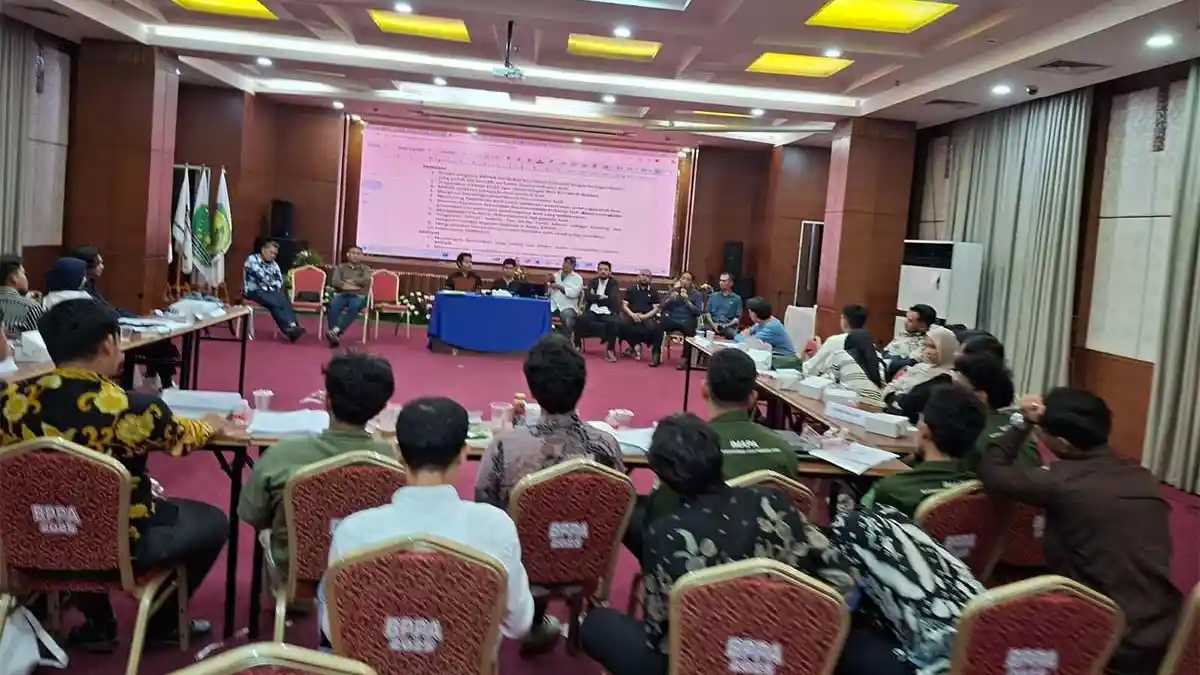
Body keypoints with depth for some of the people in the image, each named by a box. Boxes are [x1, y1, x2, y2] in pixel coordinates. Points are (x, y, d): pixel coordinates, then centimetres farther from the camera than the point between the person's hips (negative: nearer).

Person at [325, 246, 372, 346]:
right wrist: (345, 286, -13)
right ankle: (335, 334, -40)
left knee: (355, 306, -38)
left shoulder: (365, 269, 16)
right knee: (333, 305, -34)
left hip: (358, 296, -1)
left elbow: (366, 281, -5)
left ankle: (335, 331, -47)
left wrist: (350, 281, -1)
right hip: (341, 294, 1)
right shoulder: (340, 267, 18)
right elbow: (334, 281, 1)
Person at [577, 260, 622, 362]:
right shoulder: (592, 282, 15)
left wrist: (596, 297, -1)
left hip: (607, 312, -2)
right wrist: (602, 297, -6)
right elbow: (587, 297, 0)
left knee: (612, 323, -34)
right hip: (593, 311, 2)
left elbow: (613, 299, -8)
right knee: (581, 319, -30)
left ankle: (610, 349, -17)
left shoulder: (614, 283, 7)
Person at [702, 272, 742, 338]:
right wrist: (713, 324, -6)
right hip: (712, 325, 2)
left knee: (731, 333, -36)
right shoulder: (713, 296, 19)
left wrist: (727, 325, -11)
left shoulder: (737, 298, 11)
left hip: (728, 327, -2)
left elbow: (738, 317, 6)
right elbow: (707, 313, 11)